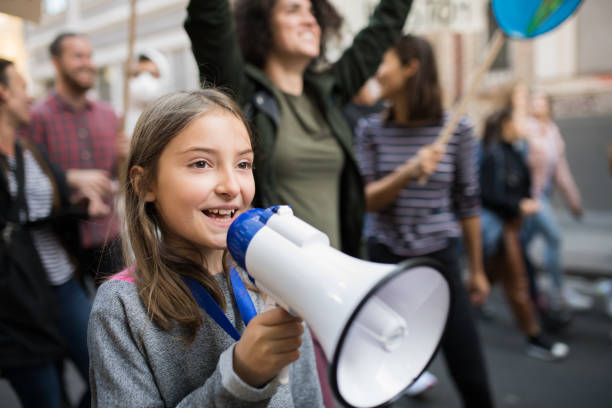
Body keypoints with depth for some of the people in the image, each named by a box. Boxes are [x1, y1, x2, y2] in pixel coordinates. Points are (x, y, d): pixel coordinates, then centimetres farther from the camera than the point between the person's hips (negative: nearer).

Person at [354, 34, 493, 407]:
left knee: (471, 373, 3)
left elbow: (468, 202, 3)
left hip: (439, 256, -1)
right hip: (385, 256, 1)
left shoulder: (456, 128, -4)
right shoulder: (371, 129, 0)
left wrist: (477, 270, 8)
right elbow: (365, 200, -4)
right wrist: (409, 172, -22)